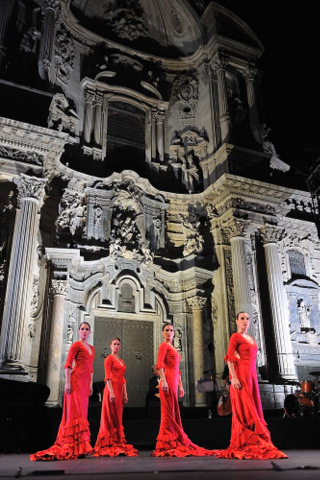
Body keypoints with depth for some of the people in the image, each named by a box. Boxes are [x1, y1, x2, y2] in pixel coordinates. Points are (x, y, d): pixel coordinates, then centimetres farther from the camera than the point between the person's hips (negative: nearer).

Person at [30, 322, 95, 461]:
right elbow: (68, 364, -9)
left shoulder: (91, 348, 20)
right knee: (76, 411, -11)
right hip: (76, 380, -8)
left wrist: (90, 385, 19)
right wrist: (67, 382, -17)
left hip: (85, 382, 8)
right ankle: (75, 448, -12)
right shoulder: (76, 345, -2)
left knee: (81, 412, 7)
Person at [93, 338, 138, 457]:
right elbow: (108, 376, -11)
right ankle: (110, 445, -1)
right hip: (112, 389, -7)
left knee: (117, 418, 9)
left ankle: (118, 444, 14)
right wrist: (111, 392, -19)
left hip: (119, 390, 8)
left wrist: (125, 394, 14)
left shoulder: (121, 361, 20)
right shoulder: (109, 359, -3)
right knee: (111, 417, -4)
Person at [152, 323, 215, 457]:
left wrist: (180, 386, 21)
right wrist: (163, 381, -23)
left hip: (174, 383, 9)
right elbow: (159, 364, -14)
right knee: (169, 412, -7)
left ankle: (173, 443, 16)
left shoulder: (173, 348, 24)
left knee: (173, 412, 10)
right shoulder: (164, 345, -2)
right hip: (168, 381, -9)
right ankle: (167, 444, -3)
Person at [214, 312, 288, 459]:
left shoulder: (250, 338, 20)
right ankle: (245, 445, -5)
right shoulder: (235, 336, -3)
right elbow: (229, 358, -11)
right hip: (241, 375, -8)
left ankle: (253, 445, 12)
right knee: (244, 408, -8)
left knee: (253, 409, 7)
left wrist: (253, 377, 17)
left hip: (252, 375, 8)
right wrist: (233, 377, -20)